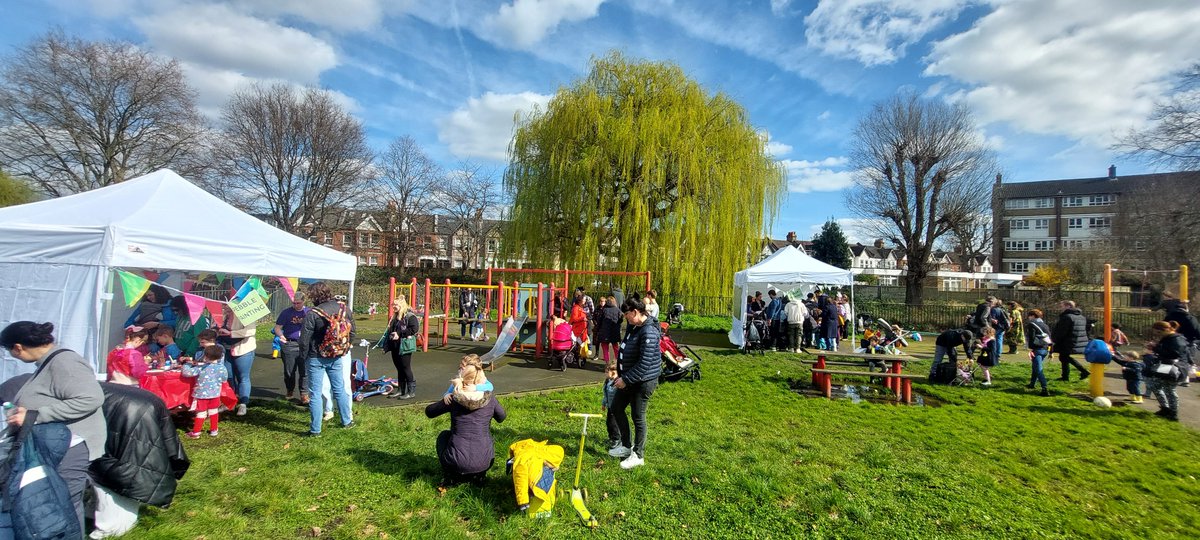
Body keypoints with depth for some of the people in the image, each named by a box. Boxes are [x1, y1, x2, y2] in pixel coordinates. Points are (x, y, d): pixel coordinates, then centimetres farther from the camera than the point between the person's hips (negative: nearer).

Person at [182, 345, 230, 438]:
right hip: (215, 394, 3)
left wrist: (187, 364, 5)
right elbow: (224, 379, 3)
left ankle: (195, 433, 15)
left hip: (201, 394, -3)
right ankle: (213, 430, 25)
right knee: (213, 412, 16)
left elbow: (186, 372, -14)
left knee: (201, 413, 7)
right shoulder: (221, 367, -9)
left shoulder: (201, 368, -17)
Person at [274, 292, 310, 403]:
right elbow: (277, 327, 3)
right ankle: (290, 391, 27)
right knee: (289, 370, 7)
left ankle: (304, 394, 2)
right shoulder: (286, 312, 4)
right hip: (289, 344, 0)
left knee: (304, 370, -3)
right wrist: (281, 336, -17)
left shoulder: (309, 312, 10)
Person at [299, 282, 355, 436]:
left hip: (316, 358, -4)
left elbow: (304, 339, -15)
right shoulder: (343, 308, -4)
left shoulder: (312, 313, -19)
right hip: (336, 357, 5)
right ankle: (346, 421, 28)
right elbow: (352, 331, 3)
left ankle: (315, 430, 12)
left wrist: (304, 355, 1)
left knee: (315, 393, 6)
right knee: (339, 389, 18)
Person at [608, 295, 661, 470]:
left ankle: (638, 456, 22)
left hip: (643, 381, -10)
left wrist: (626, 379, -22)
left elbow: (644, 364, -28)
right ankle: (626, 446, 34)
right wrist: (620, 374, 12)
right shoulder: (633, 326, 4)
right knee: (617, 407, 17)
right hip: (628, 378, 10)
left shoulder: (649, 332, -26)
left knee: (638, 417, 3)